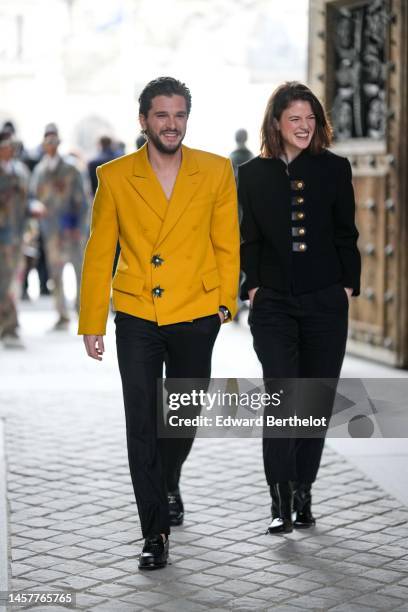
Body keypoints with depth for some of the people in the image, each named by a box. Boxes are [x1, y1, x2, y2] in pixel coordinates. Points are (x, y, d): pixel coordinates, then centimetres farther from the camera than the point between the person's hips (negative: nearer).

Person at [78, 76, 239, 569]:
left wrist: (226, 302, 0)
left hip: (195, 316, 1)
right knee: (142, 427, -3)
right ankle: (155, 532, 6)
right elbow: (99, 255, 3)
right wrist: (92, 323, 1)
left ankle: (168, 486, 45)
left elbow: (227, 245, 7)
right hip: (137, 317, -1)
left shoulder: (216, 172, 1)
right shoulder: (114, 177, -1)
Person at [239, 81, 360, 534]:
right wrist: (253, 286, -1)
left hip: (325, 302, 1)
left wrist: (347, 286, 0)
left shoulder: (335, 169, 4)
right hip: (273, 303, -1)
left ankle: (303, 495, 17)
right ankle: (281, 501, -8)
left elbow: (346, 235, 6)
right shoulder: (254, 174, 5)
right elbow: (249, 239, 7)